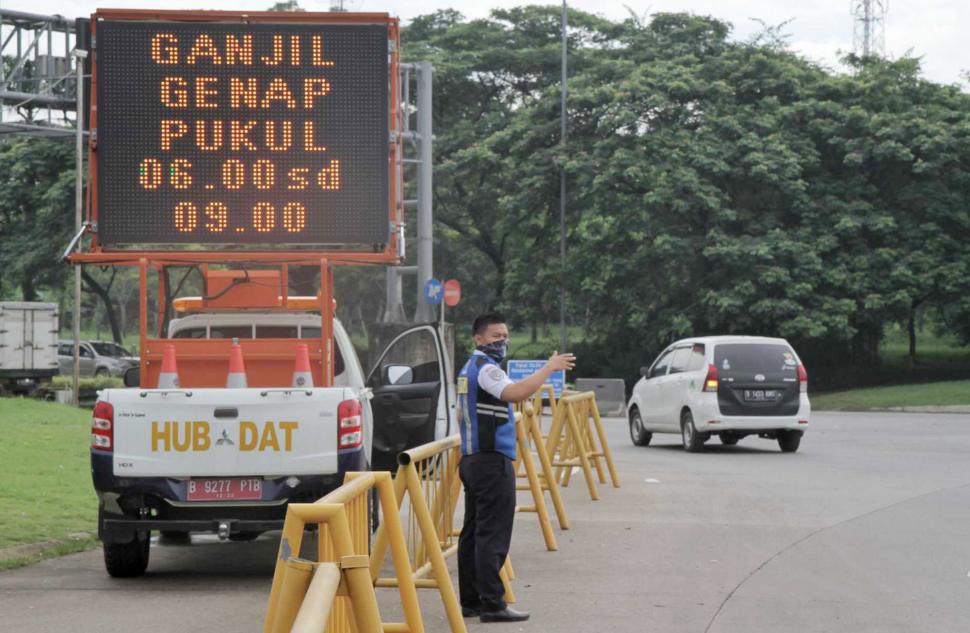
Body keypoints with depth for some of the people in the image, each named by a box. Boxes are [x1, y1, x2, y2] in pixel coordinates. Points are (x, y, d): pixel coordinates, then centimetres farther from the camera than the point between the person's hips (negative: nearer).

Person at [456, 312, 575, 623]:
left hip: (472, 459, 10)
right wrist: (549, 367, -24)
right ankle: (493, 605, -11)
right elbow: (516, 393, -32)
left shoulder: (469, 370, 19)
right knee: (493, 536, -10)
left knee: (473, 533, 11)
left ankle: (470, 601, 14)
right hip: (493, 461, -10)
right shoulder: (485, 369, -13)